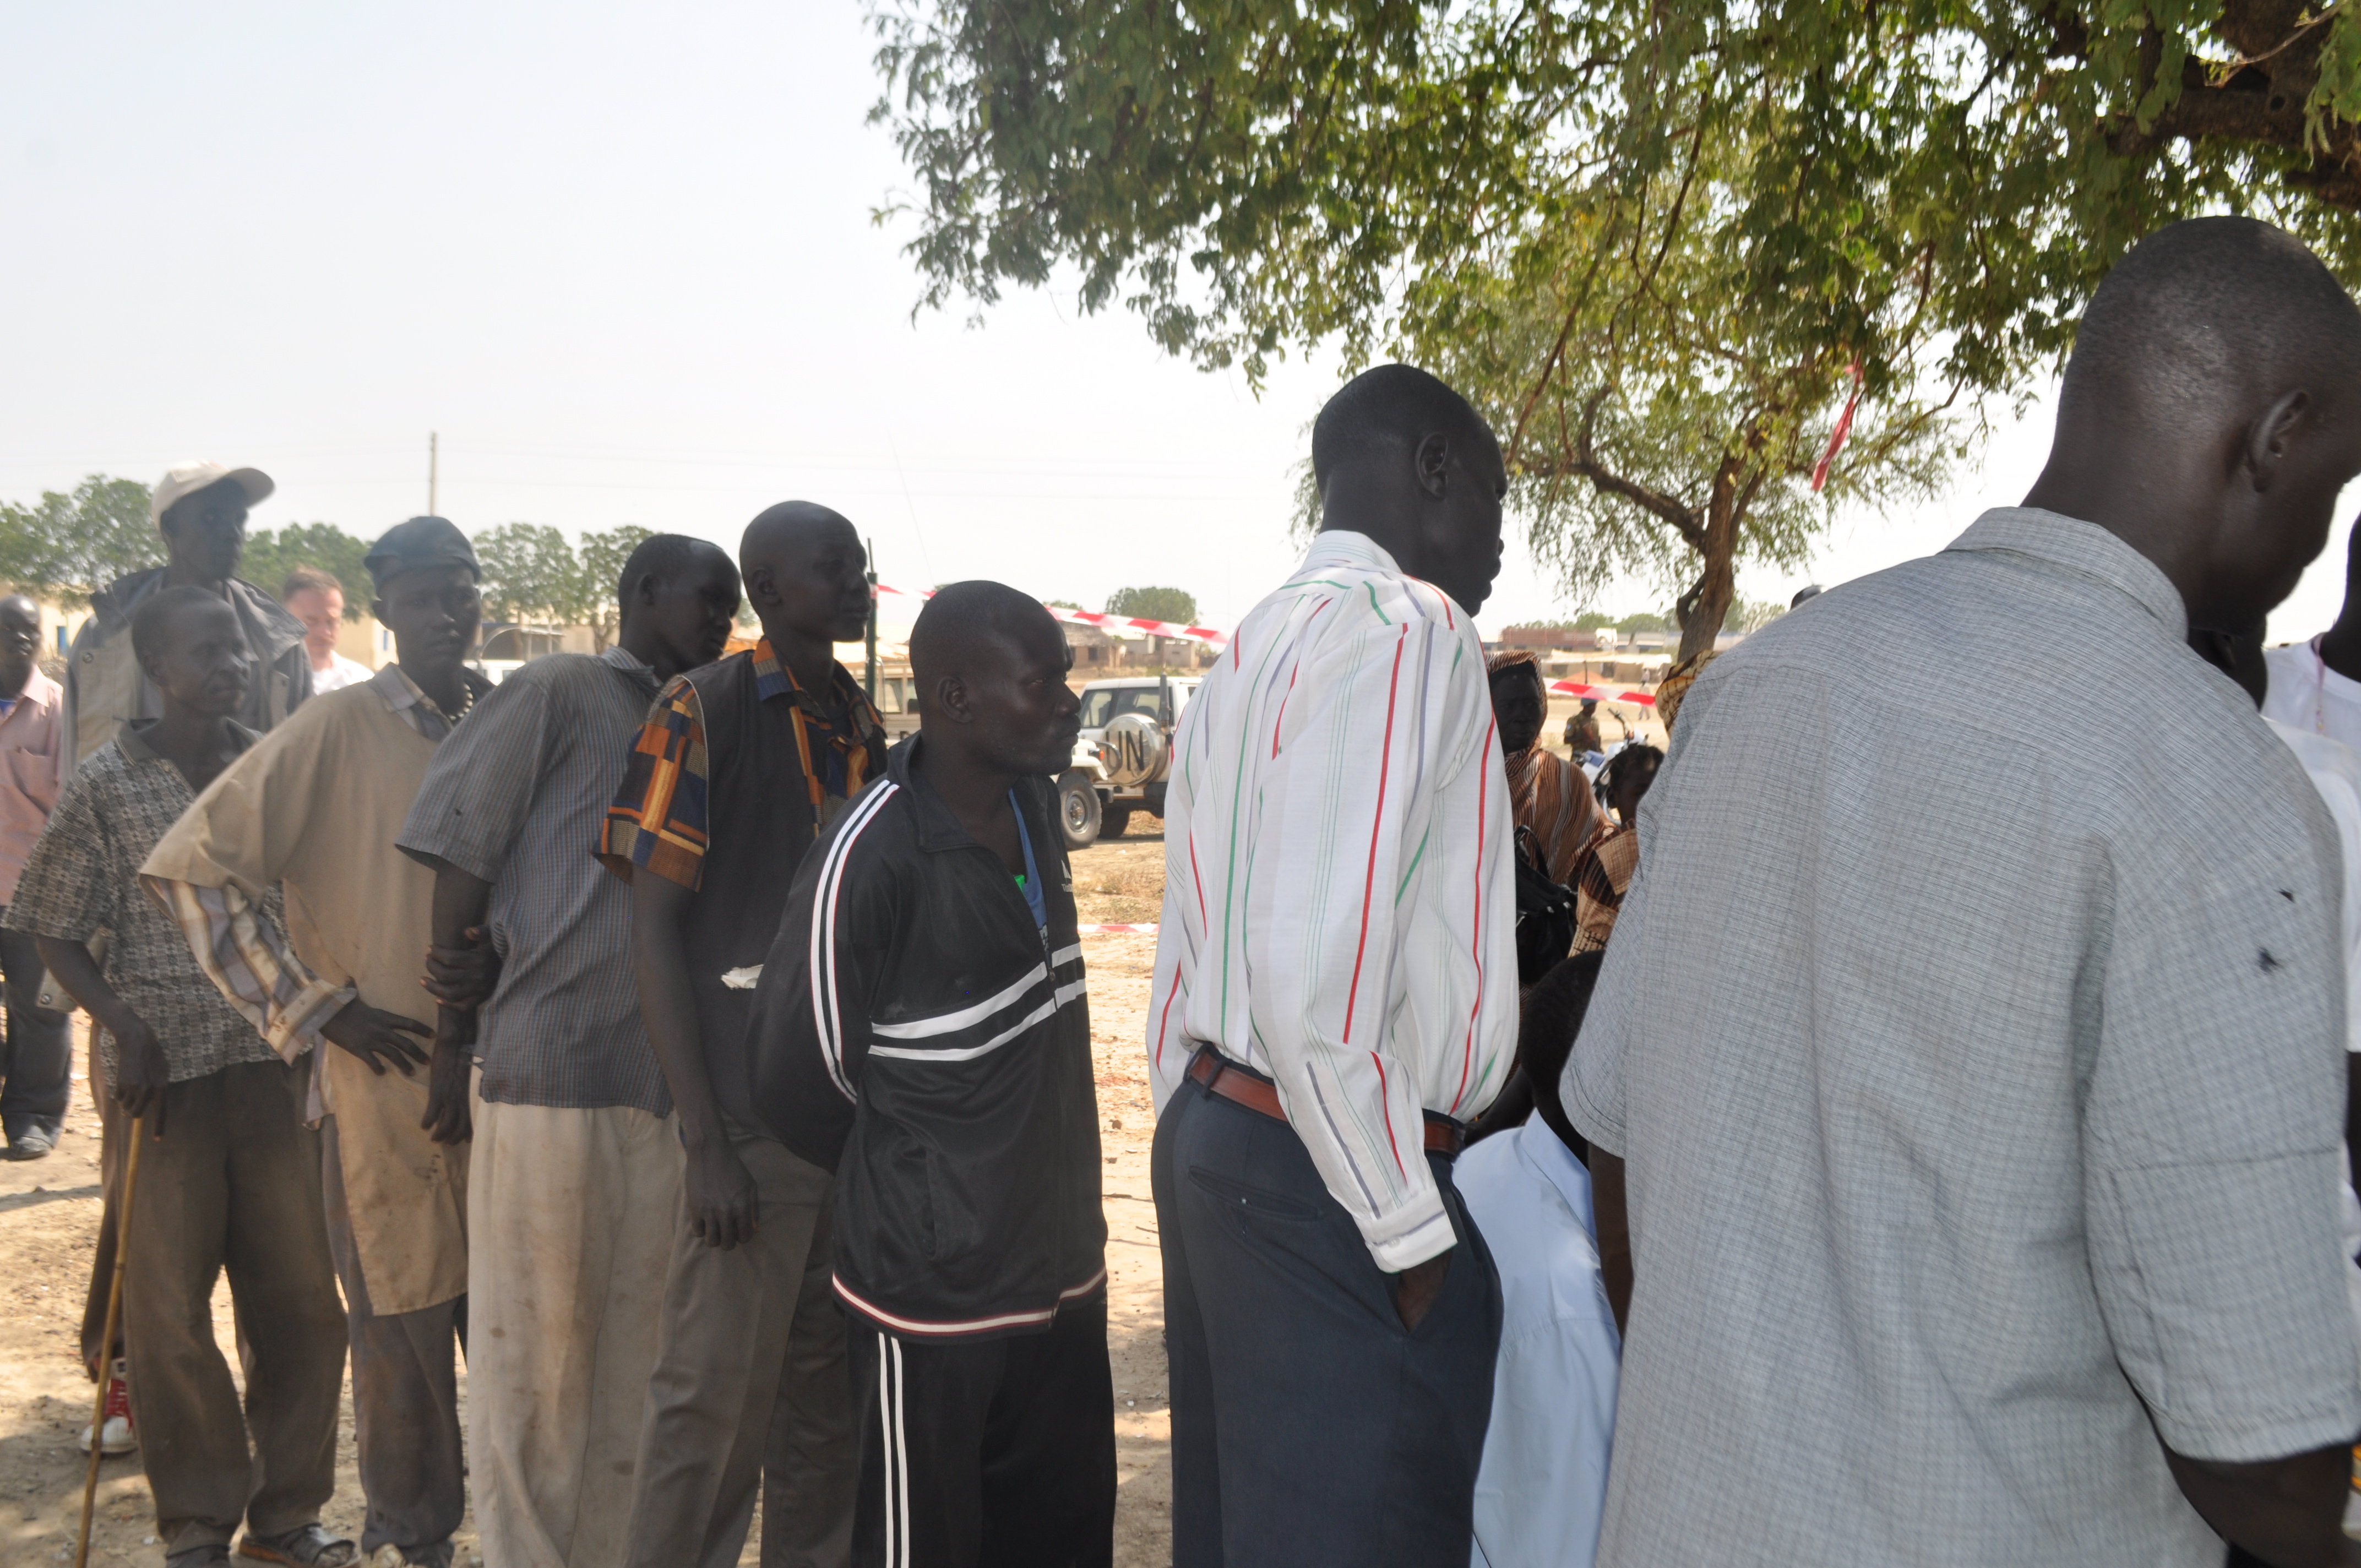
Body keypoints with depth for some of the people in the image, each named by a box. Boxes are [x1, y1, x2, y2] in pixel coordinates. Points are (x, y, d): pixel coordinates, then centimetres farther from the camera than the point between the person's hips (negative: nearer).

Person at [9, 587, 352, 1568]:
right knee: (171, 1308, 5)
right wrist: (128, 1031, -12)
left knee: (302, 1296, 7)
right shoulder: (106, 785, -3)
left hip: (276, 1062, 3)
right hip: (168, 1073, -3)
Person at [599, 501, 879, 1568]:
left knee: (833, 1393, 13)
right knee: (717, 1400, -1)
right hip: (753, 1120, -6)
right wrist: (706, 1144, -14)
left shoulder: (865, 728, 12)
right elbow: (654, 933, -9)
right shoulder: (704, 712, -7)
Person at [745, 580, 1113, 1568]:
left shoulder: (1033, 809, 4)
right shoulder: (874, 854, -21)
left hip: (1061, 1270, 7)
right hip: (939, 1292, -7)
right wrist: (906, 1186, 2)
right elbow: (797, 1076, -13)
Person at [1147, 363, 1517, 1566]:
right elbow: (1315, 981, -25)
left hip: (1211, 1142, 10)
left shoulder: (1250, 650, 15)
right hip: (1332, 1186, -10)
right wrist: (1412, 1232, -16)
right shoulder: (1409, 629, -15)